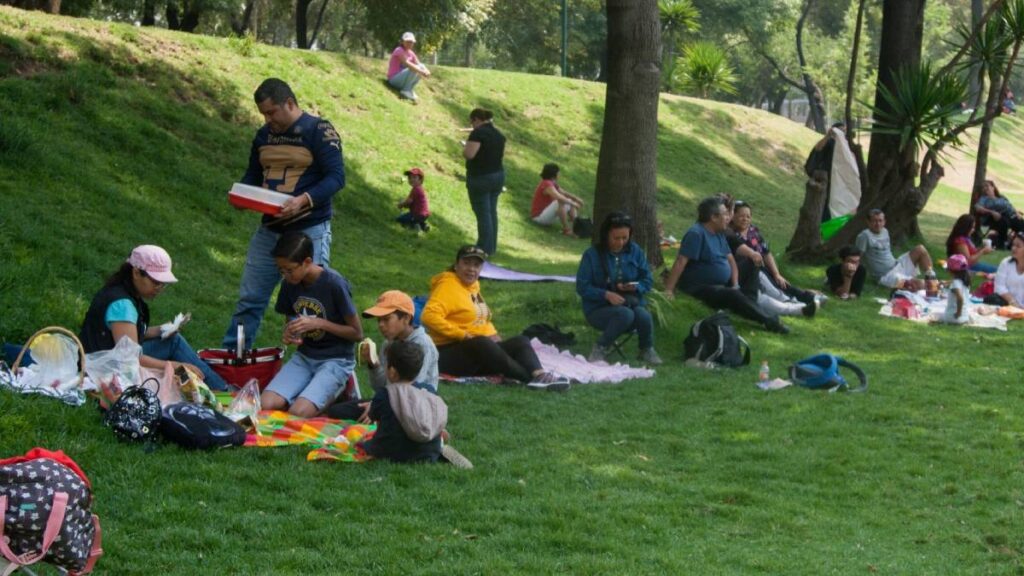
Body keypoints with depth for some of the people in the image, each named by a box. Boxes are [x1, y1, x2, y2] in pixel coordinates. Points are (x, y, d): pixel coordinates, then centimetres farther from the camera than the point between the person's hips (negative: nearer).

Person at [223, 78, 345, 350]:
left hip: (309, 230, -6)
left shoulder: (319, 131, -9)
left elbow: (336, 177, -15)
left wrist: (304, 200, -30)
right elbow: (253, 174, 21)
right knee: (250, 297, 9)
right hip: (269, 229, 6)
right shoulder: (264, 135, 11)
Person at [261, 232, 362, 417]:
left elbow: (357, 333, -10)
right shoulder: (289, 284, -1)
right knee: (265, 406, -20)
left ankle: (335, 393, 0)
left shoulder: (335, 284, -17)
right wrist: (288, 335, -9)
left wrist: (318, 323, -21)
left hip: (336, 360, -5)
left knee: (298, 413, -27)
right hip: (304, 357, 5)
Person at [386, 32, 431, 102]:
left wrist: (426, 71, -19)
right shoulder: (399, 51, -15)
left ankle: (410, 89, -2)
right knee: (413, 69, -27)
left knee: (421, 68, -4)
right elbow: (407, 64, -28)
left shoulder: (410, 53, 11)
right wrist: (422, 72, -33)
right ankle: (406, 90, -17)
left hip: (401, 79, 8)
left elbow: (419, 64, 4)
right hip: (394, 79, -8)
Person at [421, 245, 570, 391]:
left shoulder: (473, 285, 19)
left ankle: (539, 374, -42)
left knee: (520, 341, -11)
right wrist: (462, 335, -23)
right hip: (451, 354, -9)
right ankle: (534, 377, -38)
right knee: (482, 344, -37)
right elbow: (429, 316, -22)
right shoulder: (448, 285, -7)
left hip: (479, 351, 9)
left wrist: (493, 335, 8)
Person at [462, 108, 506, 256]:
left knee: (483, 213, -2)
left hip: (480, 177, -8)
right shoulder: (498, 134, 10)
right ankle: (492, 247, 20)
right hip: (498, 175, 8)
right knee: (492, 211, 14)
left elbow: (468, 154, -22)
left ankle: (486, 248, 1)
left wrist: (466, 145, -2)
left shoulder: (478, 133, -16)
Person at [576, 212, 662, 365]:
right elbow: (582, 287, -8)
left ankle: (647, 350, -3)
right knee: (625, 314, -35)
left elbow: (648, 281, 7)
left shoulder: (635, 251, 4)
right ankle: (600, 348, -12)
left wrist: (636, 287, -16)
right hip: (599, 309, -3)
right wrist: (606, 294, -23)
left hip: (632, 303, 3)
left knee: (643, 316, -32)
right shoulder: (592, 255, -7)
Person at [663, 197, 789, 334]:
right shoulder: (696, 233, -17)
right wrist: (668, 290, -28)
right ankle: (768, 320, -28)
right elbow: (680, 262, -23)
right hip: (701, 289, -11)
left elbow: (730, 260, 15)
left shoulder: (719, 234, 11)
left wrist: (735, 285, 0)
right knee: (733, 296, -28)